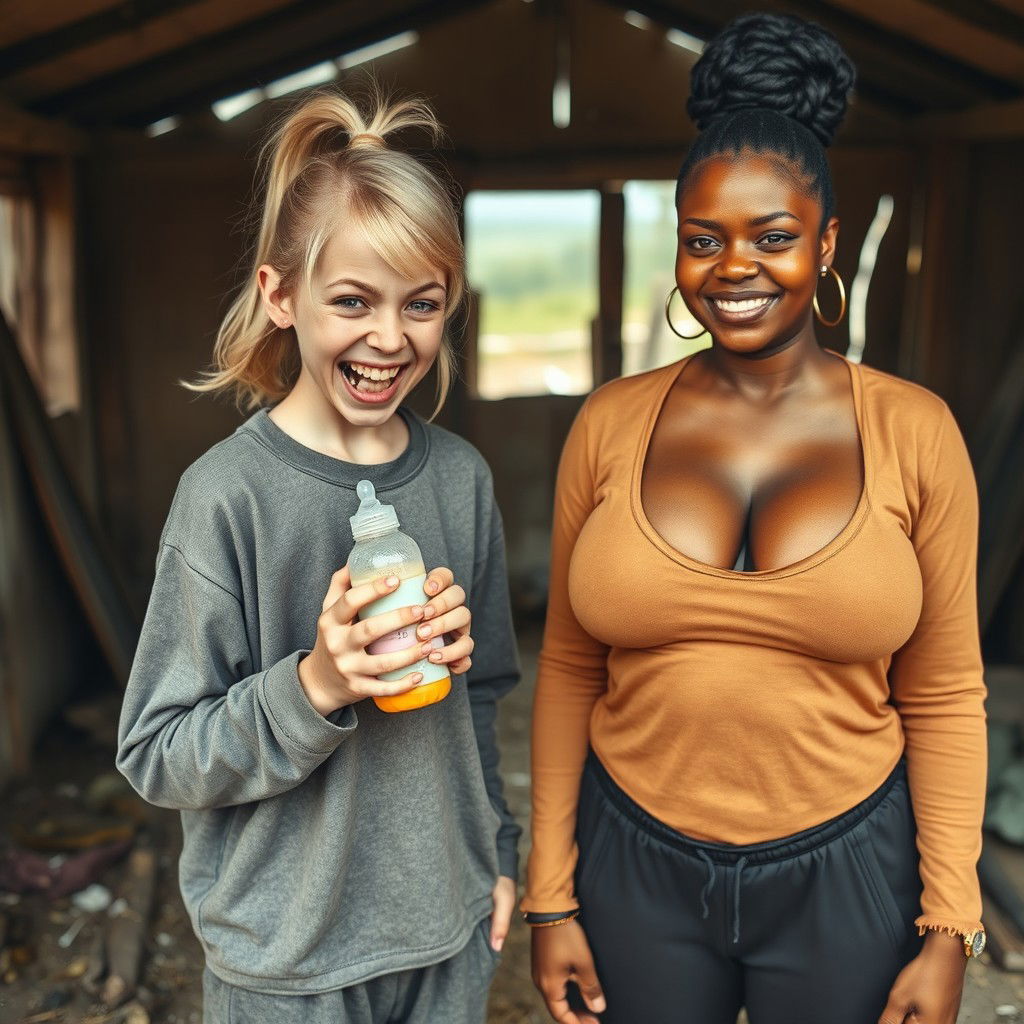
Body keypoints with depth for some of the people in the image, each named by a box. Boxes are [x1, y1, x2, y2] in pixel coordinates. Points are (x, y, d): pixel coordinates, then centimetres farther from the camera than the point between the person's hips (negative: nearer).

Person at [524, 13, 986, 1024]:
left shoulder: (913, 432, -7)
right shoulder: (609, 426, -5)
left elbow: (943, 698, -2)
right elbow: (569, 668, 0)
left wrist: (948, 929, -3)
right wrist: (550, 893, 2)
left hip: (844, 873, 0)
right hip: (637, 865, 1)